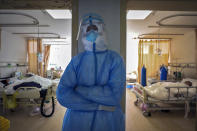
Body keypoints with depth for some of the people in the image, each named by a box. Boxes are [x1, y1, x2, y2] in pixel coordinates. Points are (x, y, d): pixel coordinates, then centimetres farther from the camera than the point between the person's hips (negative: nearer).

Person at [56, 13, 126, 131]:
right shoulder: (76, 60, -4)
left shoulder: (115, 59, -8)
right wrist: (98, 106, -20)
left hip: (108, 121, -1)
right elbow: (62, 94, -13)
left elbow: (115, 95, -20)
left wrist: (79, 89, -15)